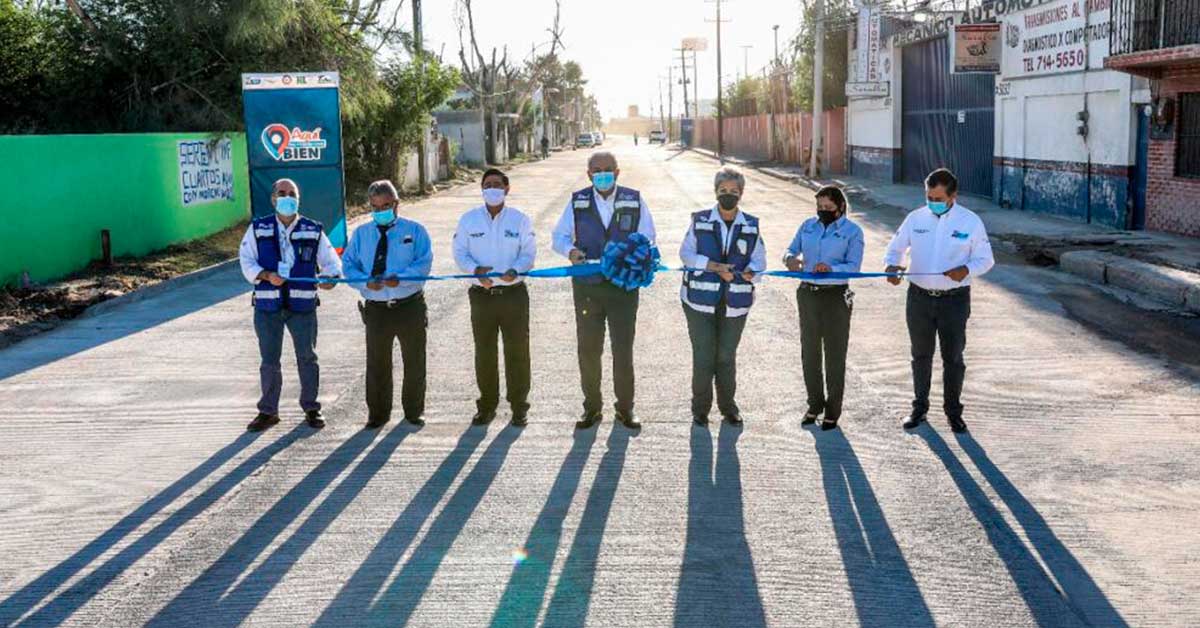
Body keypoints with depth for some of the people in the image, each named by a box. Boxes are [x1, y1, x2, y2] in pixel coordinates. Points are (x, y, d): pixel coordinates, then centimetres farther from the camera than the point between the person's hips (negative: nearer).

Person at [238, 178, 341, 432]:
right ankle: (268, 411, 20)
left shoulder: (313, 230, 4)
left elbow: (331, 261, 6)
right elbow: (246, 262, 1)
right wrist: (266, 275, -18)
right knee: (269, 360, 8)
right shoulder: (258, 229, 4)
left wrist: (330, 276, -17)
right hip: (267, 306, 0)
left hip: (303, 306, 0)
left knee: (307, 357, 6)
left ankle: (311, 408, 21)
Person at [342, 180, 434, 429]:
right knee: (377, 364, 7)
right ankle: (377, 413, 21)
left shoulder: (414, 230, 1)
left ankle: (413, 411, 23)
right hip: (376, 308, 1)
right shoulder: (361, 233, 8)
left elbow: (424, 262, -9)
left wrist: (400, 278, -25)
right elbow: (349, 264, 4)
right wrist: (366, 282, -16)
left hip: (411, 307, -1)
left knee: (414, 362, 8)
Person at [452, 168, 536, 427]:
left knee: (517, 351, 3)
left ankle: (518, 405, 14)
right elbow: (460, 253, 3)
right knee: (484, 352, 8)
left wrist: (515, 270, -21)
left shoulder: (520, 219, 1)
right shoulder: (469, 219, 4)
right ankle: (487, 404, 21)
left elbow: (529, 253, 0)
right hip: (482, 295, 1)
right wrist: (476, 269, -17)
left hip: (514, 293, -1)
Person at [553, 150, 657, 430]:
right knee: (588, 350, 7)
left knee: (623, 349, 3)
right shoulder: (577, 202, 3)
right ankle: (592, 407, 20)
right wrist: (570, 250, -16)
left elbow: (647, 239, 3)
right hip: (587, 286, 1)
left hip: (624, 285, -1)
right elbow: (559, 236, 7)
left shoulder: (634, 201, 1)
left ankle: (625, 408, 17)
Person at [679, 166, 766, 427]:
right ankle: (700, 407, 16)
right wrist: (713, 266, -17)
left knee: (727, 356, 9)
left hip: (734, 302, 1)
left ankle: (728, 406, 25)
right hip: (700, 300, -1)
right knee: (703, 356, 1)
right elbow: (686, 253, -3)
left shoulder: (751, 226, 3)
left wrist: (749, 273, -19)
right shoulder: (700, 221, 0)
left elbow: (759, 260, 4)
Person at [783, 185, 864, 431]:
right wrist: (790, 259, -19)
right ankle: (815, 404, 26)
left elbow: (853, 266, -14)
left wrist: (831, 268, -33)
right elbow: (791, 250, 6)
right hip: (808, 293, 4)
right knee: (809, 352, 12)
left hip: (836, 297, -4)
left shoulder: (852, 231, -5)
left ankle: (833, 411, 13)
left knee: (835, 355, 3)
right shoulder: (808, 225, 8)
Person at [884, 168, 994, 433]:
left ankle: (953, 411, 21)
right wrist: (892, 265, -14)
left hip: (955, 299, -2)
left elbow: (985, 259, 0)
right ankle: (919, 407, 27)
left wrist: (966, 270, -22)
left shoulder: (971, 221, -6)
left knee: (953, 357, 6)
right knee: (921, 355, 13)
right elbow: (896, 247, 9)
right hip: (920, 297, 2)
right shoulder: (915, 218, 0)